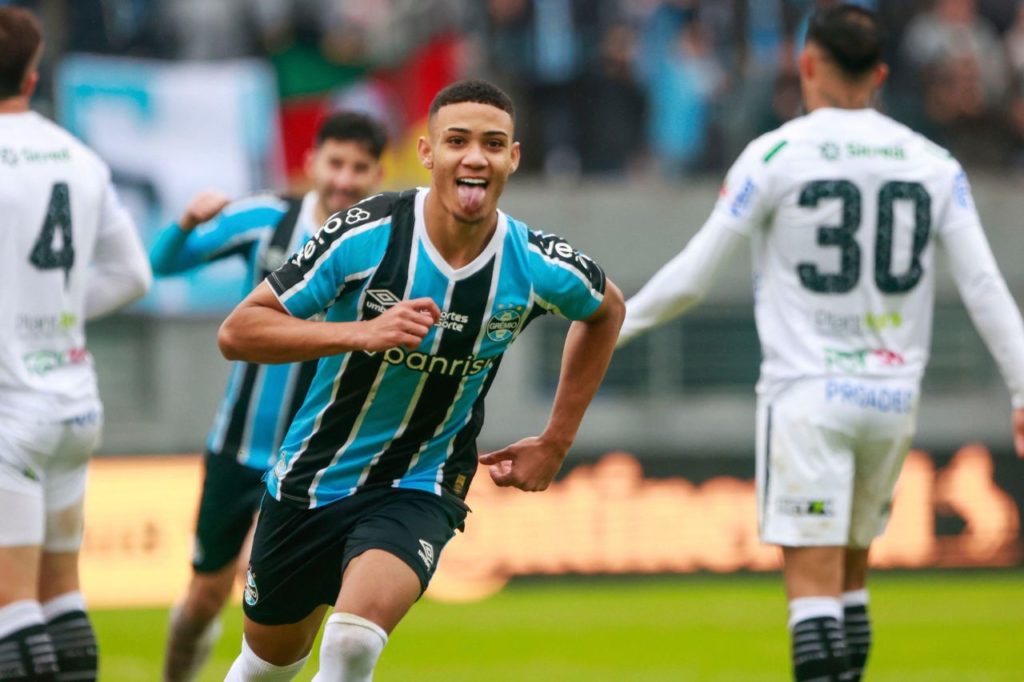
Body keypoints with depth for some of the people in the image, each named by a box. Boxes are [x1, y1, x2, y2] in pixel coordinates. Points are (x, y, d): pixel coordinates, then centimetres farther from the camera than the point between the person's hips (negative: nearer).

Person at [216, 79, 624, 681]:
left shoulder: (540, 268, -12)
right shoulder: (365, 235, -19)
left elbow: (607, 310, 13)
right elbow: (237, 332, -19)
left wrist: (555, 444, 10)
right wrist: (362, 333, -33)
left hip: (418, 491, -1)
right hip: (310, 482, 1)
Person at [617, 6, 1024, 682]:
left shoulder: (774, 156, -5)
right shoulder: (933, 164, 5)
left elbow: (690, 278, -4)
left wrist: (618, 325, 11)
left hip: (807, 397, -4)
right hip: (892, 397, 4)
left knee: (813, 582, -8)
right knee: (850, 572, 19)